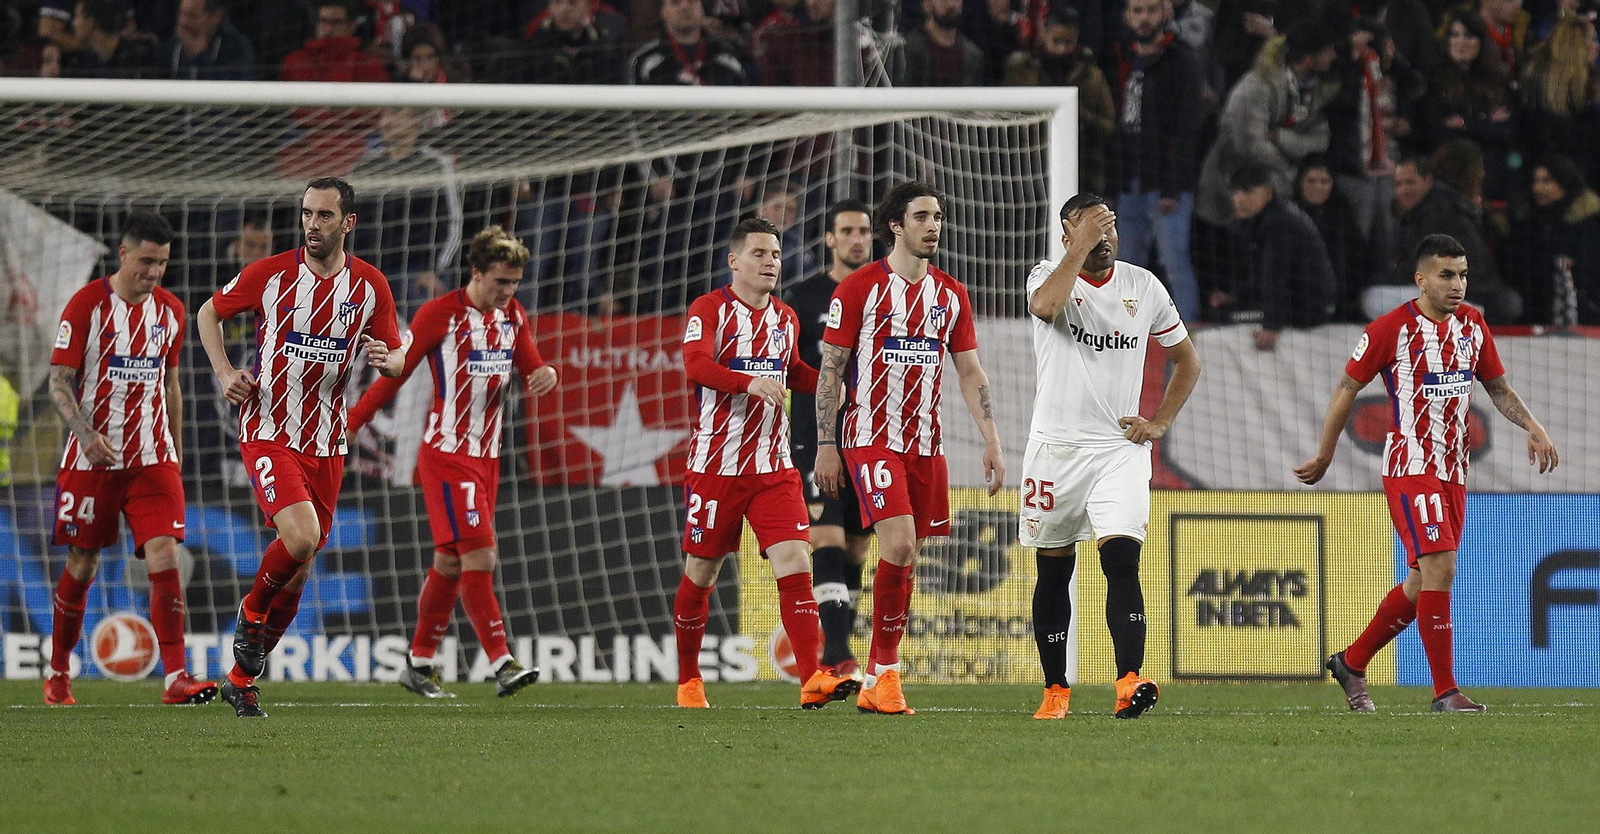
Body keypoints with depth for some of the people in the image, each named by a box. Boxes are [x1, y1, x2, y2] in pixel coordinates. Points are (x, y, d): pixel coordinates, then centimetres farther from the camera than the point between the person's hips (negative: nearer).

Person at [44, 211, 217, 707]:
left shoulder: (170, 311, 7)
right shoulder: (87, 306, -7)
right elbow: (59, 384, -8)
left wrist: (176, 457, 17)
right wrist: (87, 435, -25)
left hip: (152, 459, 3)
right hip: (93, 457, -3)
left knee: (165, 557, -12)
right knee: (82, 567, 5)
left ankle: (176, 677, -17)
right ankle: (57, 674, 22)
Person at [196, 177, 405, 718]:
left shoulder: (370, 286, 1)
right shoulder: (270, 274, -5)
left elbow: (397, 356, 10)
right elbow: (209, 312, 9)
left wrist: (387, 360, -14)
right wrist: (224, 372, -6)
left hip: (326, 443, 4)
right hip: (268, 432, -4)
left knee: (300, 568, 5)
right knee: (300, 537, -25)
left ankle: (242, 679, 18)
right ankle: (252, 614, 4)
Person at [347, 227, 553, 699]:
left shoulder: (513, 316, 8)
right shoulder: (440, 315, -11)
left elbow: (531, 369, 10)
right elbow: (396, 373, -7)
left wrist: (545, 375, -15)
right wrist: (350, 425, -7)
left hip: (486, 456, 7)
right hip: (447, 453, -7)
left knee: (450, 562, 11)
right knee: (479, 555, -16)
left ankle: (420, 664, 20)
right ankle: (502, 664, -20)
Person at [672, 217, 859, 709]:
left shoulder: (785, 318, 12)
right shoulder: (709, 309, -6)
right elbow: (696, 364, -23)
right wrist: (751, 381, -38)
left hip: (774, 466, 4)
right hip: (715, 464, -4)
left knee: (794, 559, -12)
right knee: (701, 572, 6)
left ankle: (812, 679, -21)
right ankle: (688, 680, 24)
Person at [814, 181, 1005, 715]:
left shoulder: (951, 295, 11)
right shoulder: (859, 288, -4)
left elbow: (970, 374, 14)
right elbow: (830, 370, -2)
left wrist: (991, 441, 4)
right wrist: (825, 445, -6)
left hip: (926, 444, 5)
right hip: (872, 437, -5)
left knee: (905, 560, 5)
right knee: (900, 546, -20)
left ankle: (875, 687, 12)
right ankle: (886, 671, -9)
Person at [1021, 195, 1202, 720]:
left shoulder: (1144, 287, 6)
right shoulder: (1050, 276, -2)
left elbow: (1187, 360, 18)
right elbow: (1045, 305, -29)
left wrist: (1160, 423, 6)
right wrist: (1082, 246, -22)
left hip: (1120, 448, 0)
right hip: (1055, 446, 0)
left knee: (1122, 558, -17)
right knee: (1054, 571, 7)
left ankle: (1129, 682, -28)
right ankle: (1055, 690, 18)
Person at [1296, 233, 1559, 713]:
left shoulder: (1472, 324, 8)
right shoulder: (1391, 328, -10)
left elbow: (1497, 387, 19)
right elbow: (1348, 388, 0)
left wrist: (1532, 427, 3)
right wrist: (1324, 456, 3)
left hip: (1453, 470, 7)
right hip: (1409, 467, -7)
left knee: (1422, 584, 10)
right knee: (1439, 568, -19)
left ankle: (1352, 663, 28)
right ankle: (1445, 691, -16)